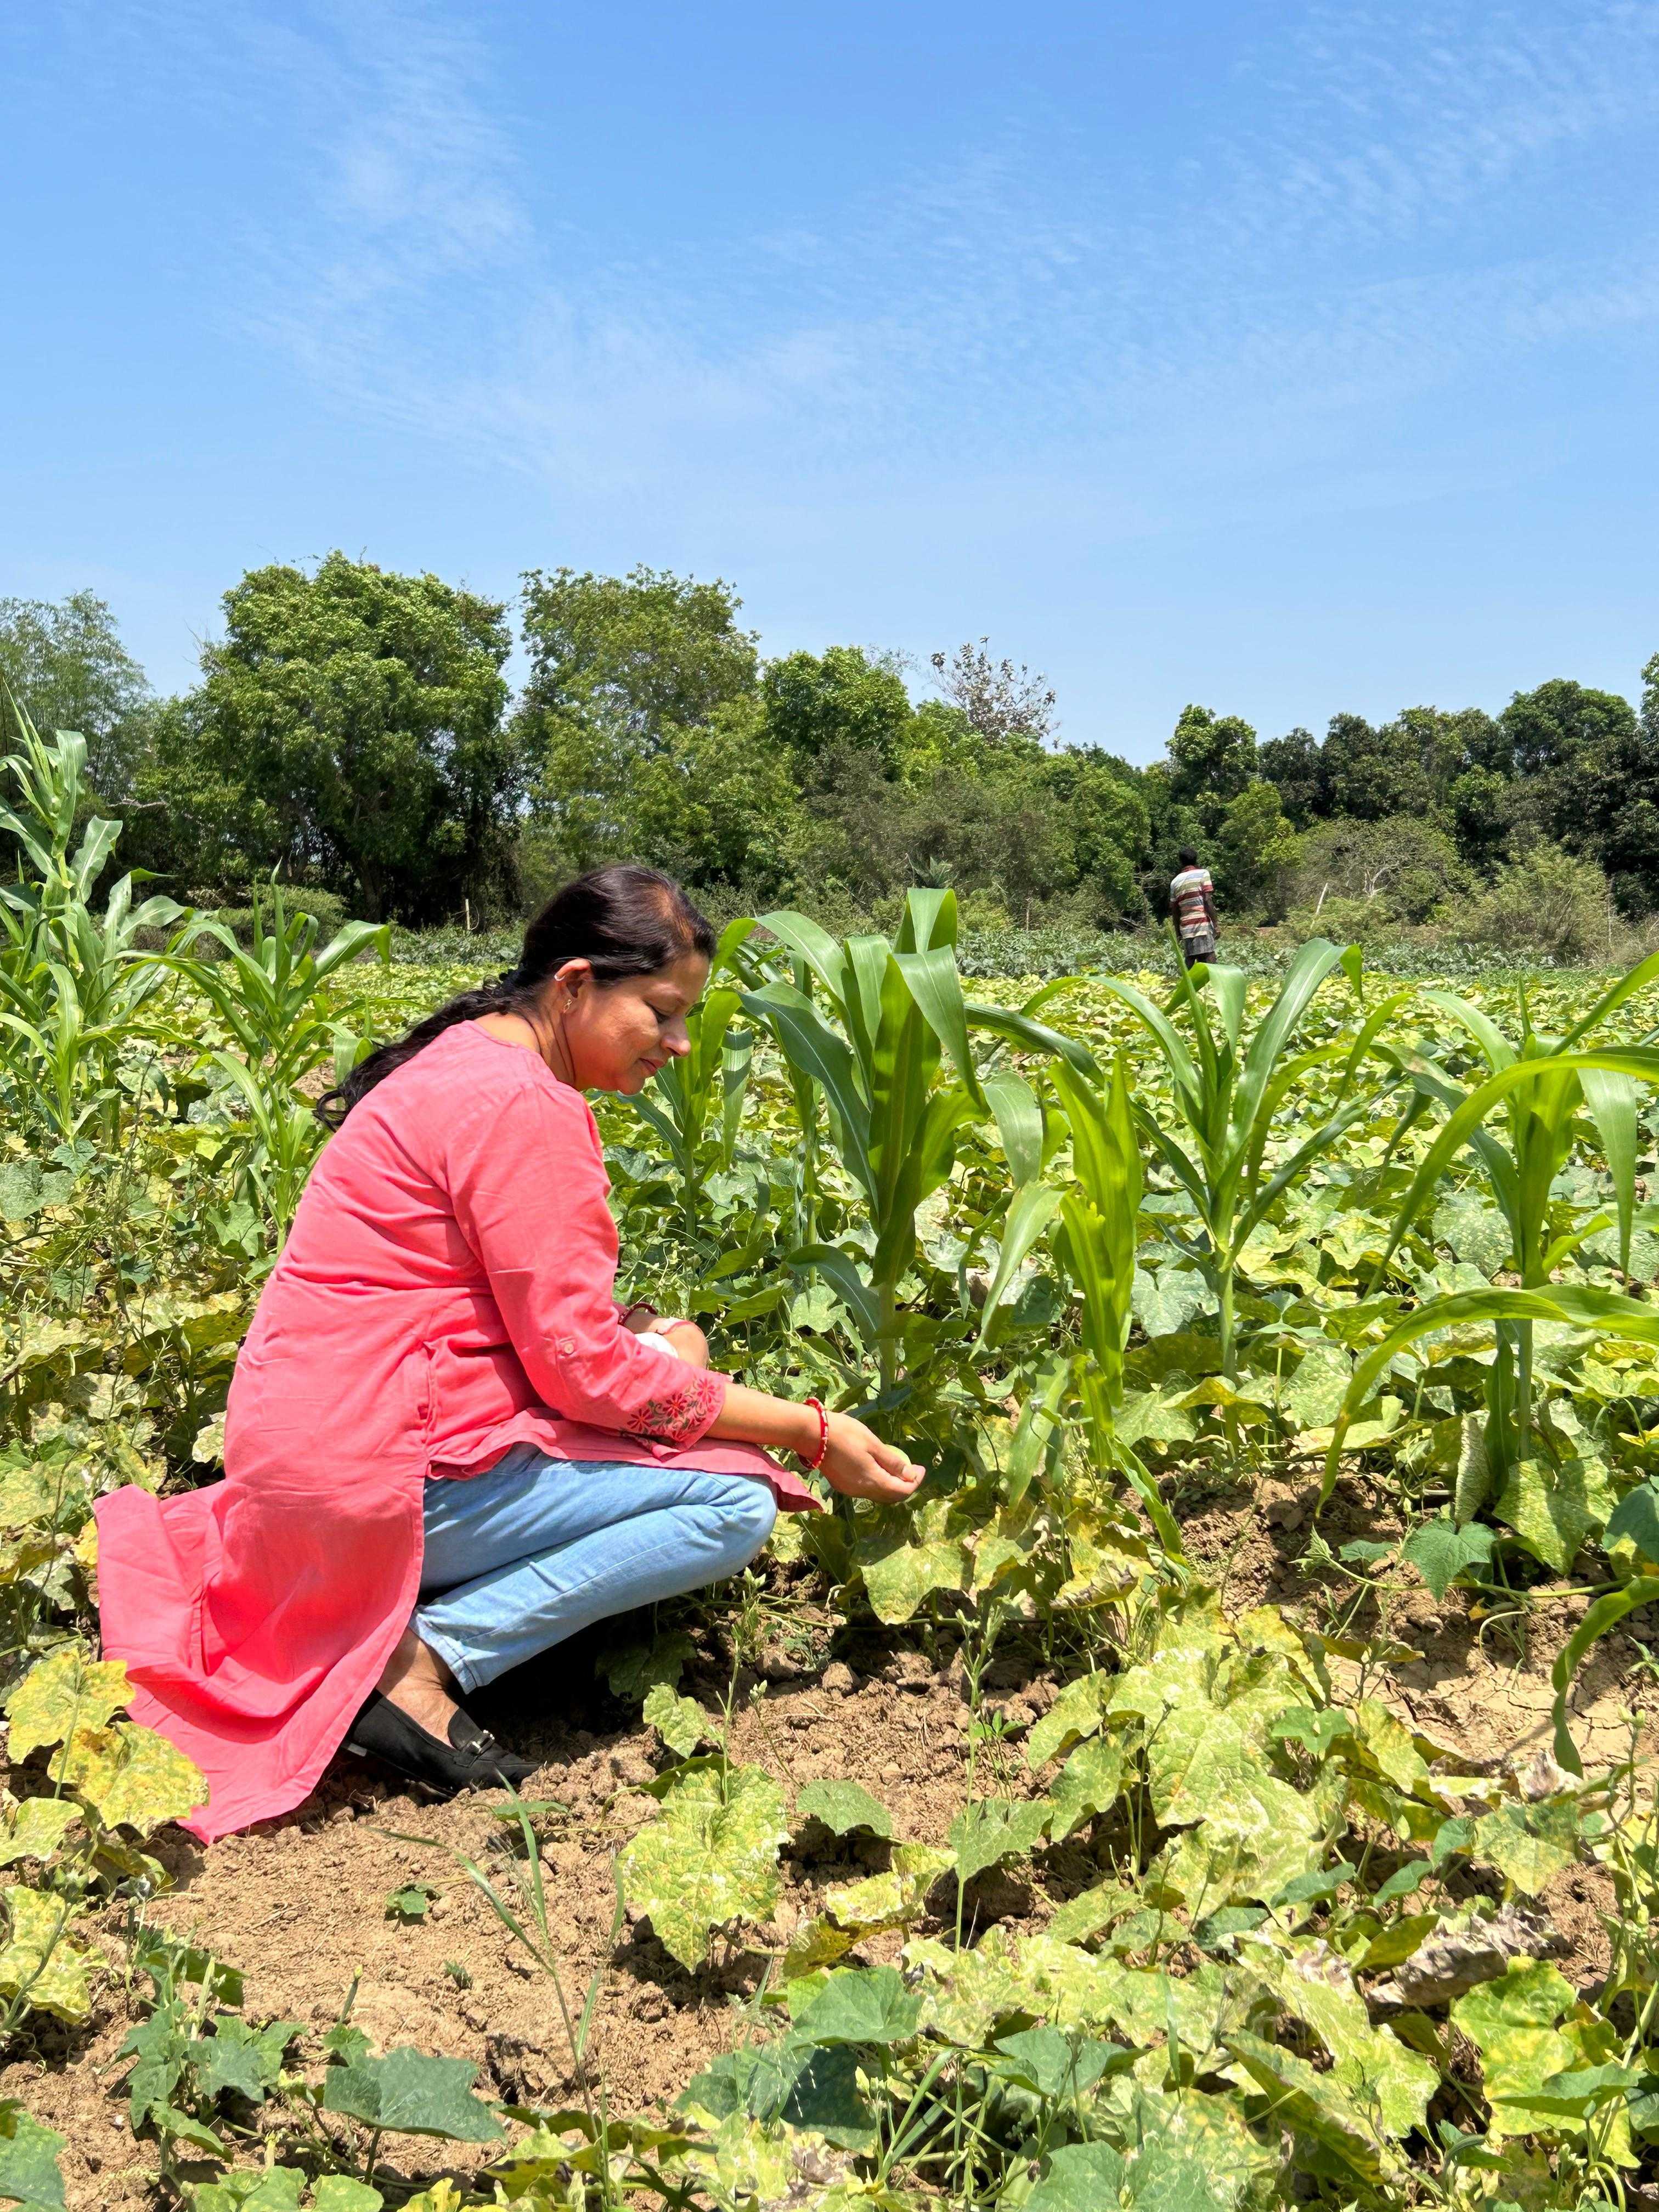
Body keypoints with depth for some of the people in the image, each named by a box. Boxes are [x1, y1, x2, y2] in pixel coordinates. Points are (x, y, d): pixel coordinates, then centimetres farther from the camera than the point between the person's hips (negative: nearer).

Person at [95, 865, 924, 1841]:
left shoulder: (469, 1059, 12)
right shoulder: (525, 1110, -20)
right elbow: (586, 1373, -19)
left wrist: (658, 1341, 2)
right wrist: (811, 1431, -12)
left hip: (312, 1442, 10)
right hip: (384, 1471, -10)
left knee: (673, 1347, 14)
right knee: (736, 1501, -8)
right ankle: (424, 1660, -11)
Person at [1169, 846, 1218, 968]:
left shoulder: (1175, 882, 15)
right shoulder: (1203, 874, 2)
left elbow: (1175, 911, 17)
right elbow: (1208, 901, -8)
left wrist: (1178, 932, 23)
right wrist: (1215, 924, -6)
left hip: (1186, 926, 5)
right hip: (1203, 924, -5)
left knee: (1190, 961, 7)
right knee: (1209, 959, -10)